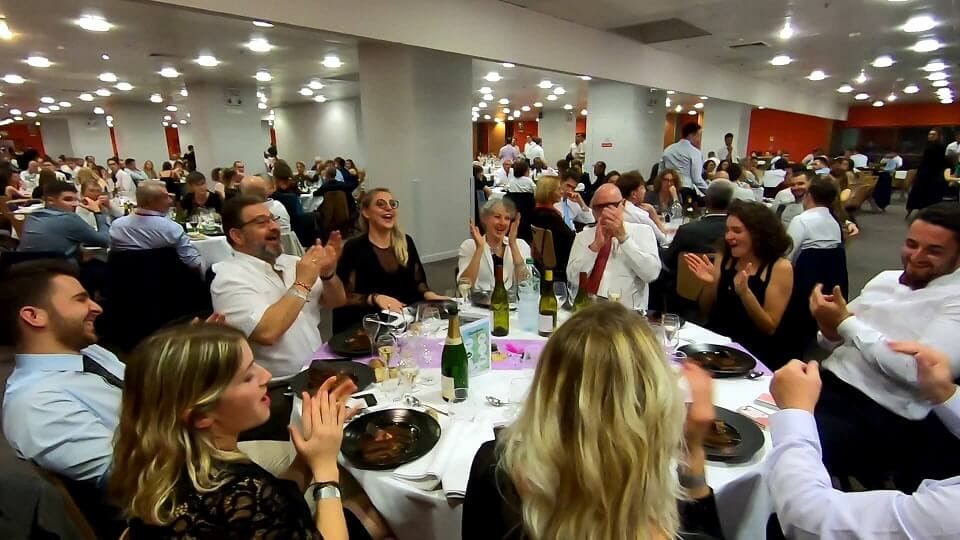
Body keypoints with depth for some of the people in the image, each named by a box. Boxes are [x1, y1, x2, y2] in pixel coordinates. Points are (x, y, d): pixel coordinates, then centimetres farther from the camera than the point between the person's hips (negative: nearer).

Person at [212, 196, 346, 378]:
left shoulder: (289, 262, 8)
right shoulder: (230, 278, -11)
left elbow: (336, 302, 10)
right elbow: (267, 332, -25)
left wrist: (328, 272, -9)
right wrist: (302, 284, -17)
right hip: (278, 384, -6)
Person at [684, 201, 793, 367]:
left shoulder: (780, 267, -7)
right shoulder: (724, 256, 4)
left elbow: (770, 328, -10)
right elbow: (706, 310, 8)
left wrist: (744, 292, -25)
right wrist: (710, 283, -12)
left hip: (754, 353, -4)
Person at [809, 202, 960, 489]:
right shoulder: (885, 279, 13)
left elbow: (917, 369, -21)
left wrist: (846, 322, -15)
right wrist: (830, 332, -8)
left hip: (884, 418, -7)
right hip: (827, 384, 7)